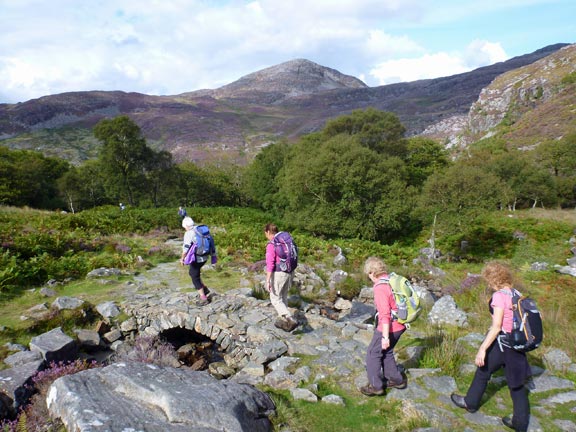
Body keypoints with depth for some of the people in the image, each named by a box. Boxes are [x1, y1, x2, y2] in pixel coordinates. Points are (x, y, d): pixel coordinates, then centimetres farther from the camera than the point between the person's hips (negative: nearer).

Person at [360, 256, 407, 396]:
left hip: (388, 327, -8)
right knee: (386, 352, 25)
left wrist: (385, 336, -22)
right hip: (400, 325, 8)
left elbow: (385, 314, -25)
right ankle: (396, 379, 35)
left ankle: (375, 386, 16)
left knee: (373, 354, 8)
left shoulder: (380, 287, -23)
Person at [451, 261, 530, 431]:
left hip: (501, 343, -7)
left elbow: (496, 327, -23)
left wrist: (482, 349, -20)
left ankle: (470, 403, 34)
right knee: (516, 383, 14)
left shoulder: (499, 296, -19)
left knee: (483, 372, 16)